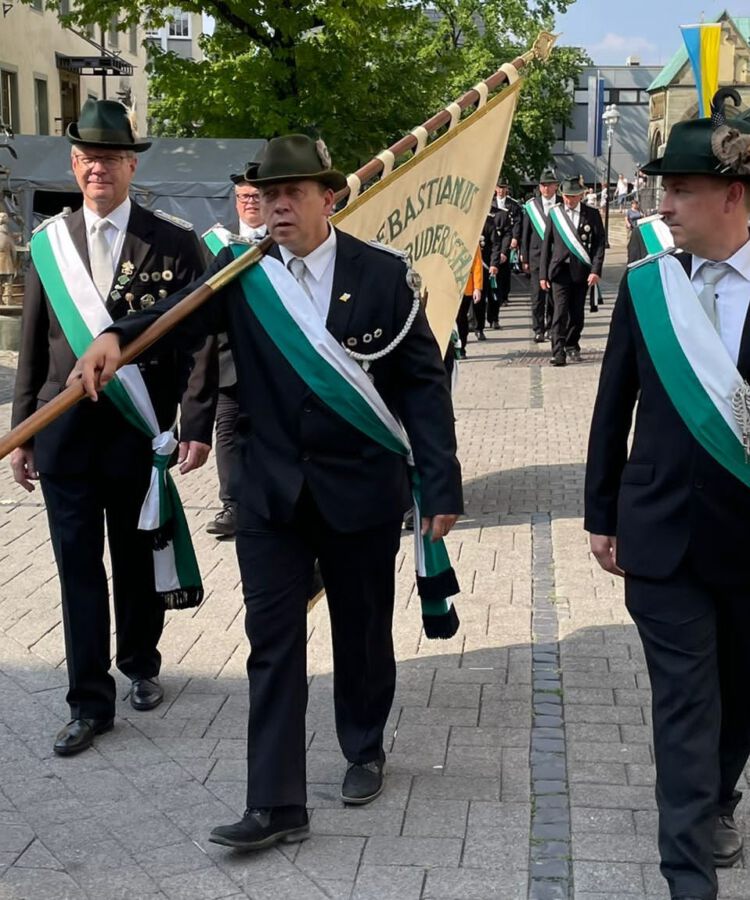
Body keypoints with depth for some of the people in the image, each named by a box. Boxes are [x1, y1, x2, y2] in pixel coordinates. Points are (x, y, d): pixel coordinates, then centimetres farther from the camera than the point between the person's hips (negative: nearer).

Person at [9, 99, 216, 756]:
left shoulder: (174, 242, -4)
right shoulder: (49, 242, 5)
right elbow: (32, 345, 8)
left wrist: (197, 426, -12)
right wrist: (22, 432, 6)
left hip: (140, 432, -2)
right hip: (64, 434, 2)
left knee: (138, 560, 13)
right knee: (78, 567, 4)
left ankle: (141, 664, 37)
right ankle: (90, 703, 13)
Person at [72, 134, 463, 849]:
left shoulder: (383, 274, -6)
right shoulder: (238, 272, -1)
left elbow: (423, 382, -5)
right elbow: (178, 317, -17)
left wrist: (441, 484, -10)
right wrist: (116, 337, -39)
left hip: (361, 490, -1)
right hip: (270, 491, 1)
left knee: (362, 630, 14)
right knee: (272, 644, 1)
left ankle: (364, 751, 39)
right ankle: (276, 804, 9)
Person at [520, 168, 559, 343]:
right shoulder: (532, 206, 5)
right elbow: (526, 234, 7)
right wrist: (524, 258, 4)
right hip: (537, 256, 0)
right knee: (538, 294, -2)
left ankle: (552, 327, 19)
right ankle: (538, 330, 2)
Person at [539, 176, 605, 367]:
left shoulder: (591, 215, 3)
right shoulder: (554, 214, 5)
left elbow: (599, 244, 1)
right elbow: (546, 245, 7)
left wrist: (596, 270, -10)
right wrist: (543, 274, 3)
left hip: (582, 271, 1)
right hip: (560, 270, -1)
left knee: (577, 313, 8)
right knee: (560, 311, -10)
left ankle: (572, 346, 26)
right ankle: (558, 352, -13)